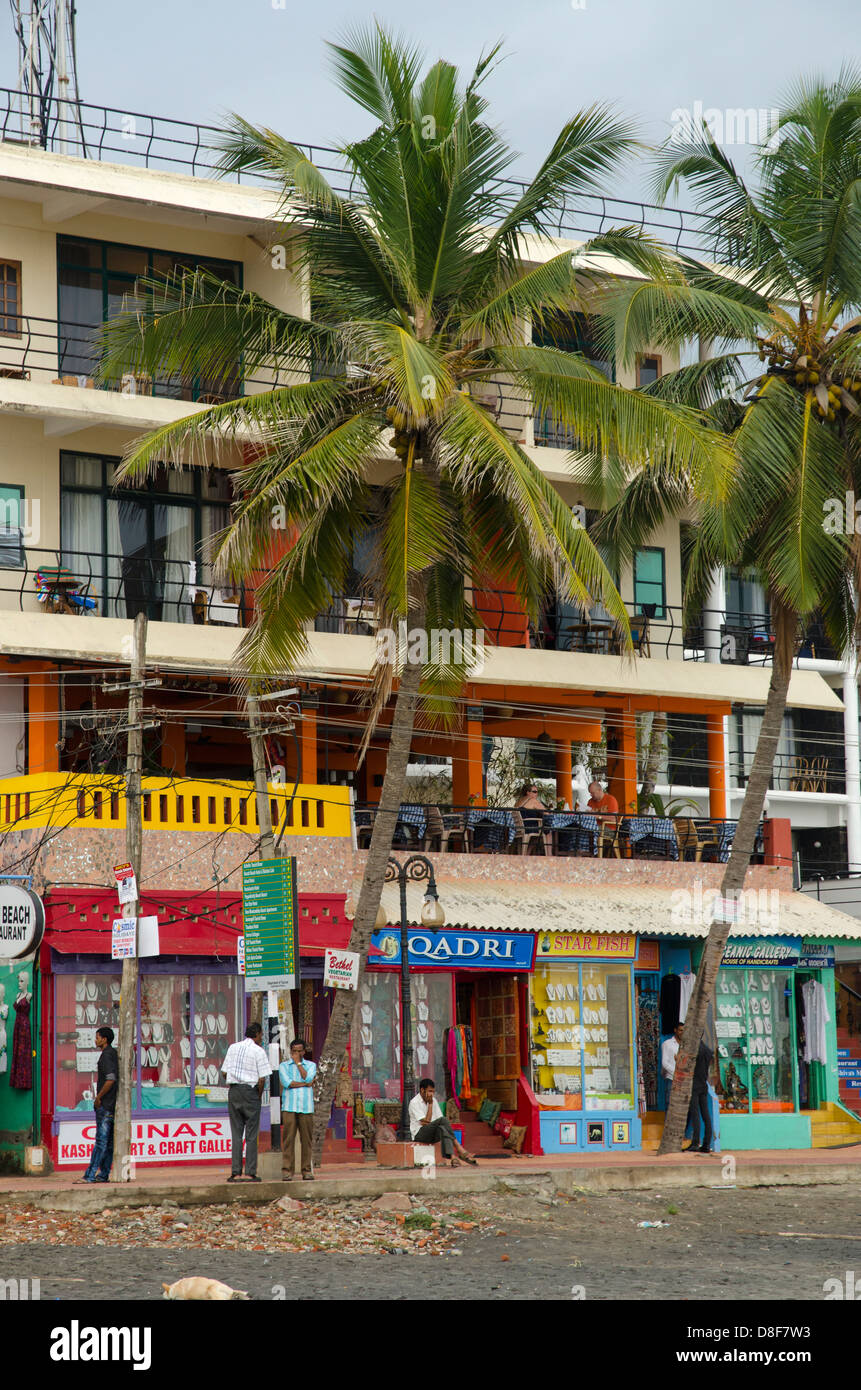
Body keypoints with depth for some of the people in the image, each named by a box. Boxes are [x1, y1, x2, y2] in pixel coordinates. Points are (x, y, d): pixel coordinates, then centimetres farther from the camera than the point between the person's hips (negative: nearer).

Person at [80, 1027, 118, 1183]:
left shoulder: (106, 1056, -13)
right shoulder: (114, 1054, 16)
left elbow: (110, 1080, -23)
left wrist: (98, 1097, -13)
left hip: (105, 1104, -10)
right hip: (112, 1105, 10)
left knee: (101, 1140, -10)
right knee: (109, 1141, 9)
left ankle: (91, 1175, -11)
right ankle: (104, 1174, 11)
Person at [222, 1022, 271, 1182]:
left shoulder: (233, 1047, 8)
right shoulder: (258, 1051, -7)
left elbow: (225, 1071, 9)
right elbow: (262, 1079, -11)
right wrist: (259, 1094, 3)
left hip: (233, 1090, 4)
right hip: (250, 1091, -4)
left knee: (236, 1134, 7)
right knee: (251, 1135, 0)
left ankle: (235, 1173, 3)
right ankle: (250, 1173, -1)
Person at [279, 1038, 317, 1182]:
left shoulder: (311, 1065, 15)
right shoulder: (283, 1066, 12)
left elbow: (308, 1078, -5)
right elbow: (286, 1082, -4)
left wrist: (298, 1062, 1)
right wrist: (306, 1084, -4)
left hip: (306, 1107, 1)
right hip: (289, 1107, -1)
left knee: (306, 1140, -1)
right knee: (288, 1139, -6)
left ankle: (306, 1170, 4)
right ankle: (287, 1170, -6)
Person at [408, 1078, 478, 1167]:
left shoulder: (433, 1100, 11)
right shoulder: (414, 1102, -9)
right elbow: (427, 1121, -17)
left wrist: (427, 1122, -15)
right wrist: (430, 1104, -12)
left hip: (432, 1136, 6)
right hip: (419, 1134, -6)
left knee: (442, 1128, -30)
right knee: (442, 1120, -28)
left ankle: (452, 1157, -46)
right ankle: (459, 1149, -32)